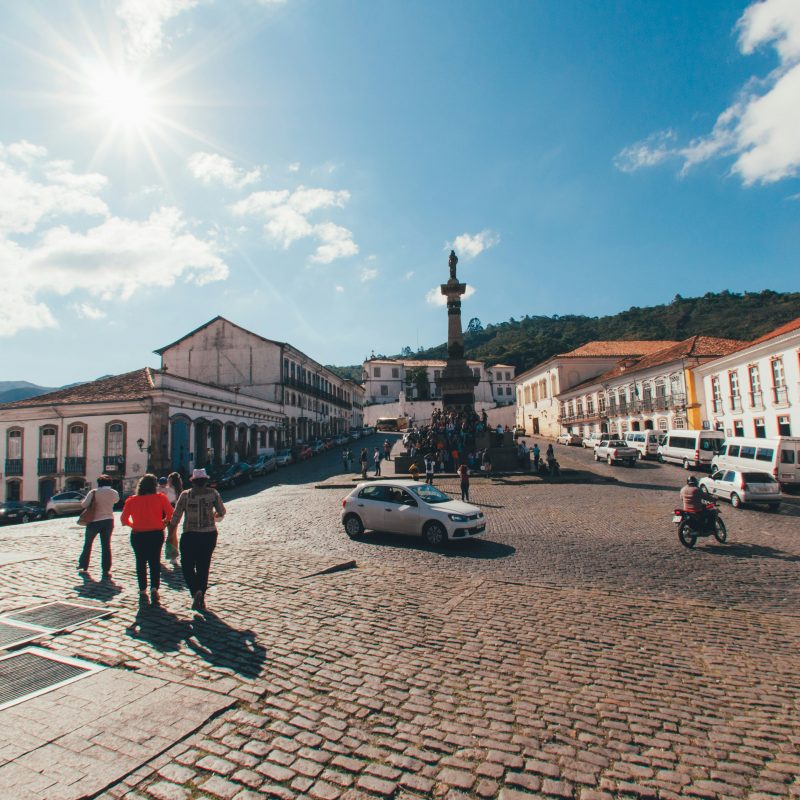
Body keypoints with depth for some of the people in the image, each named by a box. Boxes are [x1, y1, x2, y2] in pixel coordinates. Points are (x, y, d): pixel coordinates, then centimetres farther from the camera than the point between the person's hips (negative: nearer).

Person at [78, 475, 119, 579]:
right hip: (108, 521, 2)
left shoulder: (94, 492, -9)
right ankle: (106, 571, 2)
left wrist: (83, 501, 9)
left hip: (94, 521, -1)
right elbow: (116, 500, 19)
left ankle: (83, 567, 28)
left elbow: (83, 505, -11)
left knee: (87, 545, 18)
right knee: (106, 546, 5)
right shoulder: (114, 493, -1)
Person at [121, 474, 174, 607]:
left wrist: (133, 525, 16)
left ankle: (143, 592, 9)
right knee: (155, 562, 11)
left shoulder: (132, 500, -2)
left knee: (141, 563, 12)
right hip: (156, 534, -1)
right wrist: (163, 522, 9)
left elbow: (124, 519, -1)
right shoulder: (160, 498, -5)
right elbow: (170, 514, -10)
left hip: (138, 535, 1)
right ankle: (154, 589, -1)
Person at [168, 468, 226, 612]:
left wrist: (171, 533, 9)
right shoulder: (213, 493, -1)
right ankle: (201, 598, 16)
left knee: (187, 566, 10)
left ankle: (196, 591, -12)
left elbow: (176, 516, -3)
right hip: (209, 535, 2)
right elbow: (222, 512, 6)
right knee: (203, 567, 14)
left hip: (190, 536, -2)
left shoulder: (185, 495, -4)